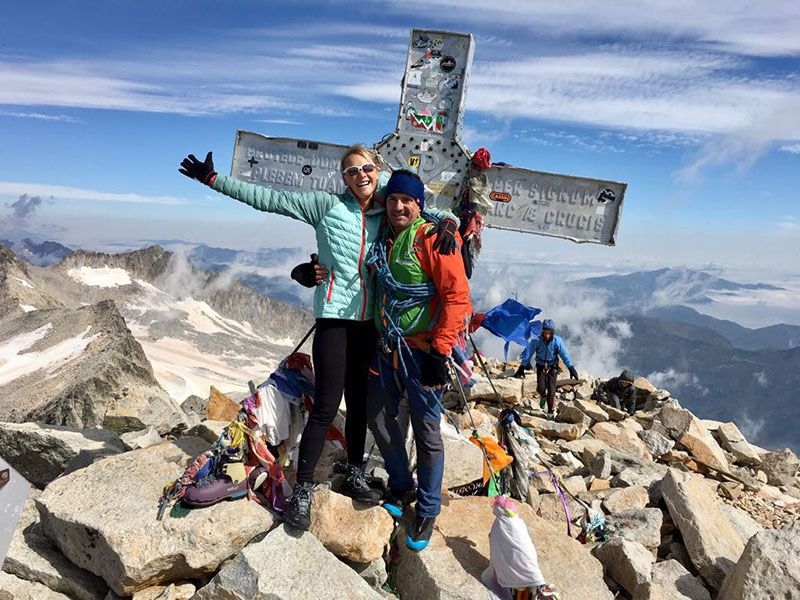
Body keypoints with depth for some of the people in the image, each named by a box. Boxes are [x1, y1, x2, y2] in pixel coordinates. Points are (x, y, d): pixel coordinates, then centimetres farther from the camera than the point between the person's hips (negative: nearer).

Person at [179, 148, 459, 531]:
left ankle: (356, 475, 31)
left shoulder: (388, 215, 8)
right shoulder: (328, 206, -1)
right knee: (326, 405, -6)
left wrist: (447, 223, -7)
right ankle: (302, 491, 8)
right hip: (334, 316, -4)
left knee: (359, 401, 14)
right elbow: (270, 199, -2)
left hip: (370, 320, 4)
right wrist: (213, 179, -3)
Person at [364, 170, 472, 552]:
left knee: (426, 431, 4)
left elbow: (457, 298, -18)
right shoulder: (383, 240, 10)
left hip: (422, 352, -7)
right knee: (378, 416, 15)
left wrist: (439, 353, -22)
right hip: (387, 348, 8)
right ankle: (401, 487, 38)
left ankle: (427, 512, 24)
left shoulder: (432, 239, -13)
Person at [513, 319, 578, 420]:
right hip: (541, 367, 0)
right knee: (541, 388, -11)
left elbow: (565, 355, -11)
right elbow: (528, 354, -12)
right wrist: (521, 368, -12)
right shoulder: (536, 341, -17)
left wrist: (571, 369, -12)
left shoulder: (557, 341, -17)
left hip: (552, 367, 0)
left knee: (551, 390, -5)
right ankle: (543, 396, 26)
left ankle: (551, 412, 10)